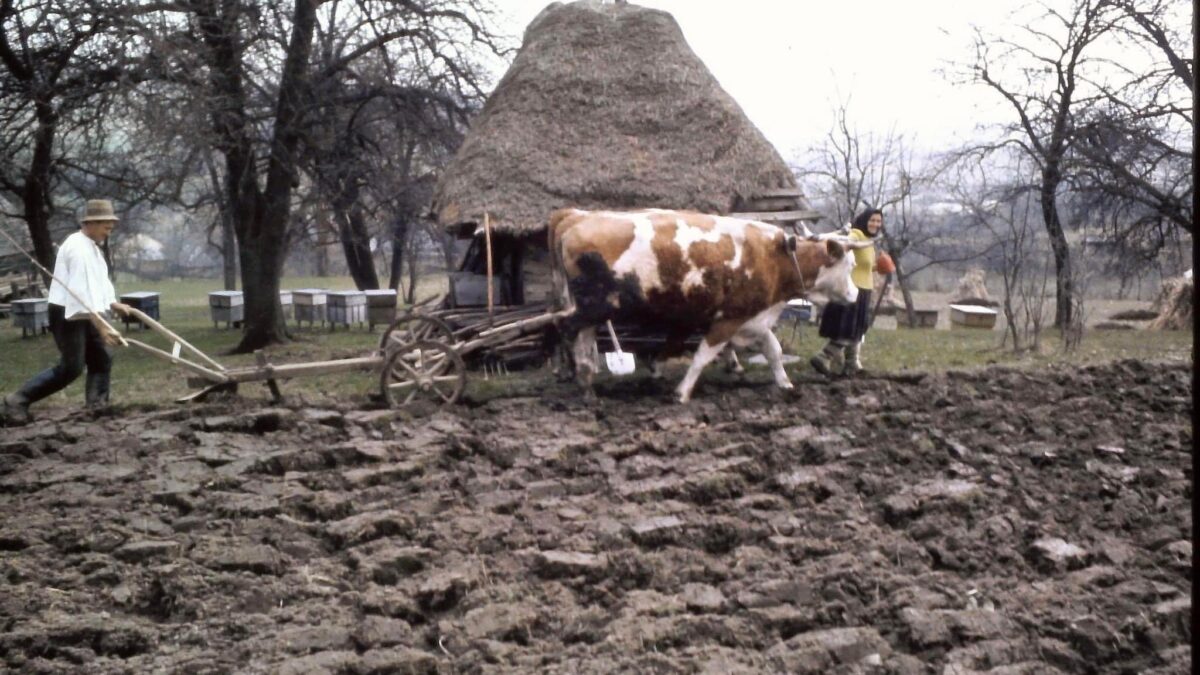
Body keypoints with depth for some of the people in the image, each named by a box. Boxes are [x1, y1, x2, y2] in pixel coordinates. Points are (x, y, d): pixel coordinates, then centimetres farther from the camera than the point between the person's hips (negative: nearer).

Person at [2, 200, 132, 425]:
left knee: (101, 361, 8)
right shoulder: (78, 247, -19)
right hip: (67, 315, -10)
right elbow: (82, 290, -28)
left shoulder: (92, 247, 14)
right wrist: (101, 326, -32)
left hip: (85, 315, 10)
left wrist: (114, 304, 3)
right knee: (71, 367, -10)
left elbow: (99, 281, 20)